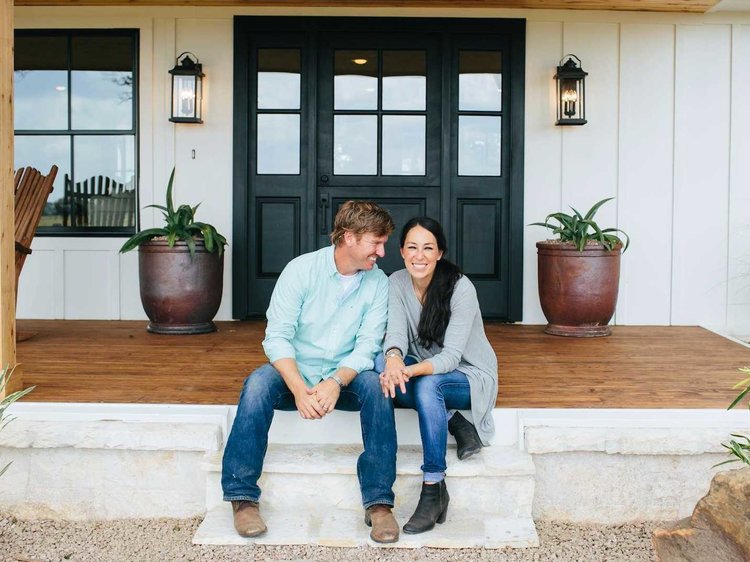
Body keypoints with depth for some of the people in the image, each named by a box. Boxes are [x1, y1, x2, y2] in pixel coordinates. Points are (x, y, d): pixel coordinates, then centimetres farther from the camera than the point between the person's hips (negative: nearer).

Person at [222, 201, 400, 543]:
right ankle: (243, 497, -23)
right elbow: (277, 336, -14)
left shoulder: (378, 283, -3)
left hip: (345, 378, 1)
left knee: (375, 385, -30)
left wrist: (336, 382, -29)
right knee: (259, 382, -31)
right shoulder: (301, 269, -9)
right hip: (296, 374, -1)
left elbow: (366, 347, -9)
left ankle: (379, 502, -25)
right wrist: (299, 389, -29)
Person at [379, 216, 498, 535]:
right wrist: (393, 360, -44)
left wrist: (411, 371, -46)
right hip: (425, 370, 5)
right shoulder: (396, 283, -7)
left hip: (470, 375, -5)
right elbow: (396, 333, -20)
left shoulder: (461, 289, -22)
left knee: (426, 384, -37)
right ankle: (454, 422, -15)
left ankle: (434, 492, -30)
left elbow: (451, 356, -27)